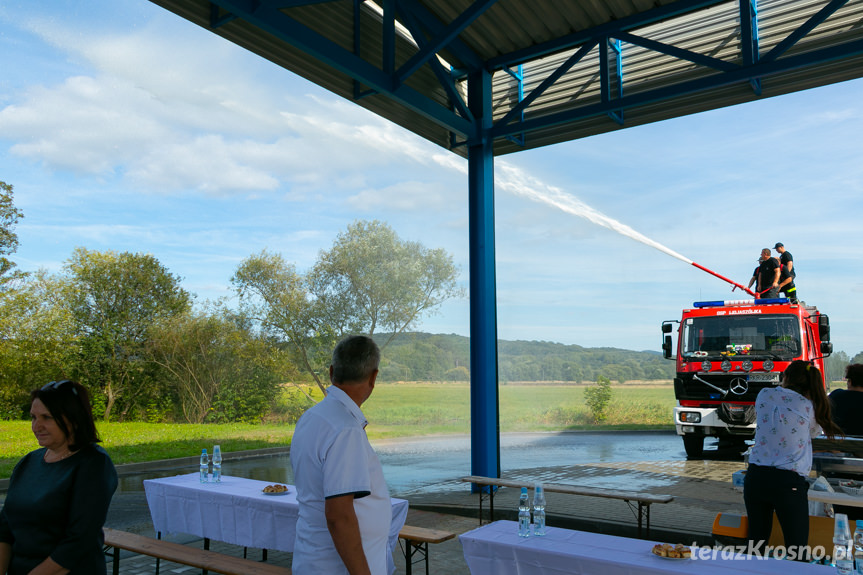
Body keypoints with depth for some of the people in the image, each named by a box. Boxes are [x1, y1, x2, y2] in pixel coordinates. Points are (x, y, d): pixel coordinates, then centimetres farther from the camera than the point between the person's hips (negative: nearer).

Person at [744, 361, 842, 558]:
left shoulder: (764, 395, 5)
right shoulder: (809, 406, -1)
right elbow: (814, 431, 18)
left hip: (755, 476, 3)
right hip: (788, 481, -3)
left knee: (756, 541, 13)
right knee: (797, 548, 6)